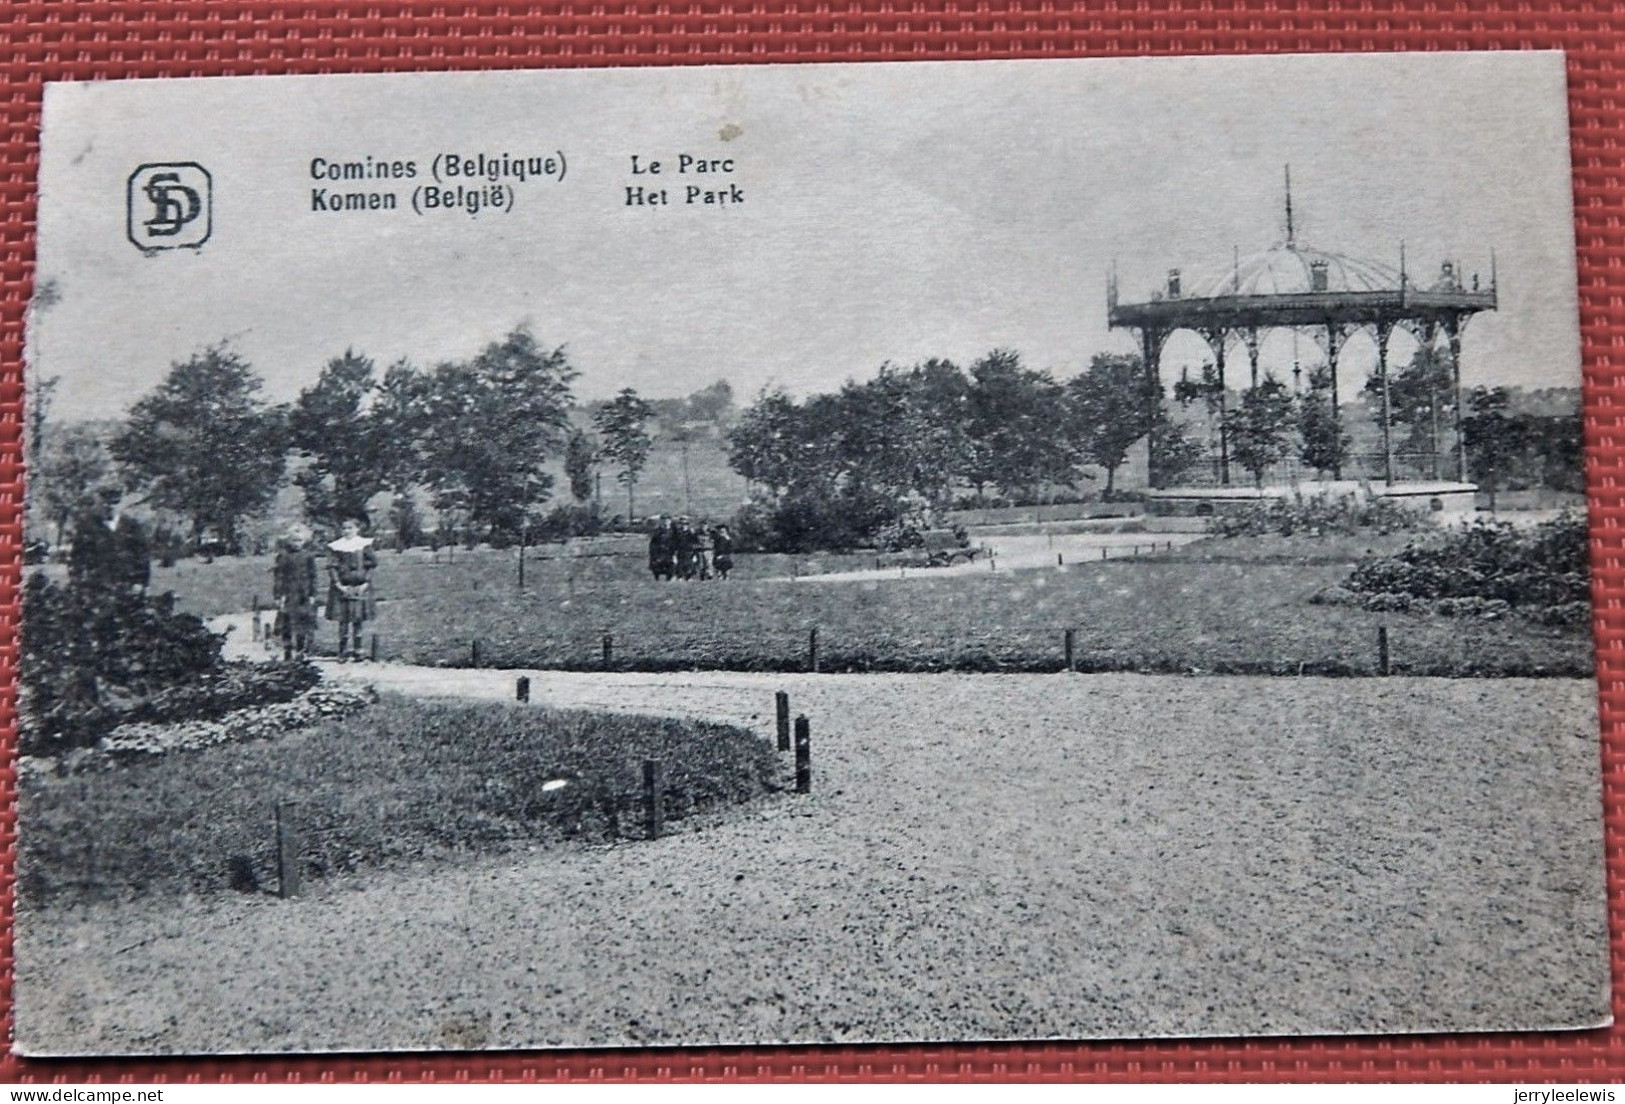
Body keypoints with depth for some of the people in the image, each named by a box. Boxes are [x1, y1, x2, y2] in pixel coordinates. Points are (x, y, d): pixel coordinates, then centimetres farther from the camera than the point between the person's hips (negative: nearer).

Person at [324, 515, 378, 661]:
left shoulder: (364, 545, 3)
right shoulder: (336, 547, 3)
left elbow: (371, 565, 3)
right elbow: (332, 567, 0)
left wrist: (366, 582, -7)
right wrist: (338, 584, -10)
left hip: (360, 587, 1)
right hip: (342, 587, -1)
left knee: (358, 619, 4)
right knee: (344, 619, -4)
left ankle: (356, 650, 11)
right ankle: (344, 650, -1)